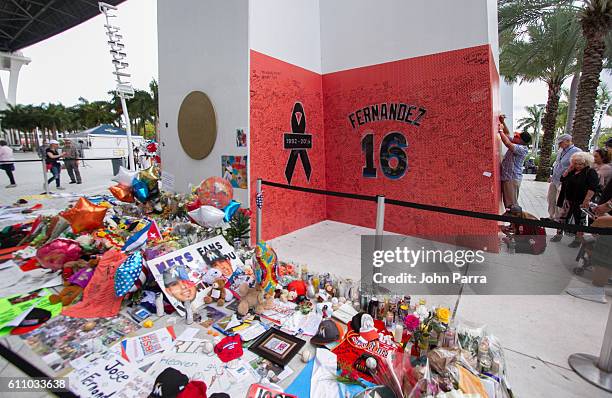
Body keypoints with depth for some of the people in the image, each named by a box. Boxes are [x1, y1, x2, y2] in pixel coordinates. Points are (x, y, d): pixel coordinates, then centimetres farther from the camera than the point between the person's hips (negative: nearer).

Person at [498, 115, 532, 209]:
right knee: (507, 202, 14)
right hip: (506, 177, 9)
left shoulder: (522, 149, -16)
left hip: (512, 179, -9)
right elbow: (507, 134, 24)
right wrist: (503, 122, 12)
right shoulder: (516, 144, 11)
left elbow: (507, 143, -31)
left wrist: (500, 130, -18)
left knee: (512, 204, -7)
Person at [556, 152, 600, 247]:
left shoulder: (590, 172, -10)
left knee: (579, 221, 4)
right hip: (568, 200, 6)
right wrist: (569, 170, -3)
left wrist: (587, 200, -27)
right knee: (563, 218, 9)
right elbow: (562, 179, 7)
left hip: (580, 202, -5)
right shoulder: (572, 171, 9)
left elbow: (592, 188, -18)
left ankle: (578, 239, 15)